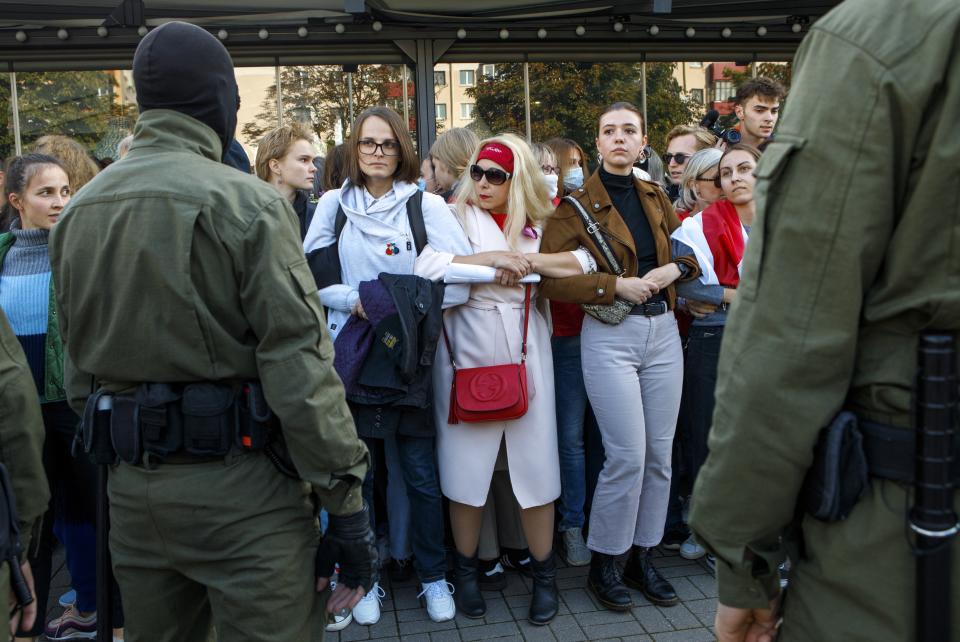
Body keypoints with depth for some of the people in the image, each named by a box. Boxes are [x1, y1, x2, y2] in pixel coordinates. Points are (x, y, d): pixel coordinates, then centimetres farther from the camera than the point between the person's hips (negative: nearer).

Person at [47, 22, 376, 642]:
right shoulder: (247, 202, -13)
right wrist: (348, 505, -13)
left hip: (130, 488, 7)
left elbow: (79, 365, 13)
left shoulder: (77, 212, 8)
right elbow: (299, 365, -18)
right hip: (238, 486, -6)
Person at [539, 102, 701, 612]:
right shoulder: (578, 206, -3)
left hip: (663, 331, 5)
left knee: (660, 453, 7)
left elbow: (691, 249, 20)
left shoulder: (655, 198, 13)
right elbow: (548, 276, -12)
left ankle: (642, 558, 24)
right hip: (609, 337, -5)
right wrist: (616, 285, -17)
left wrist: (675, 268, -3)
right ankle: (602, 564, 13)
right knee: (627, 455, -7)